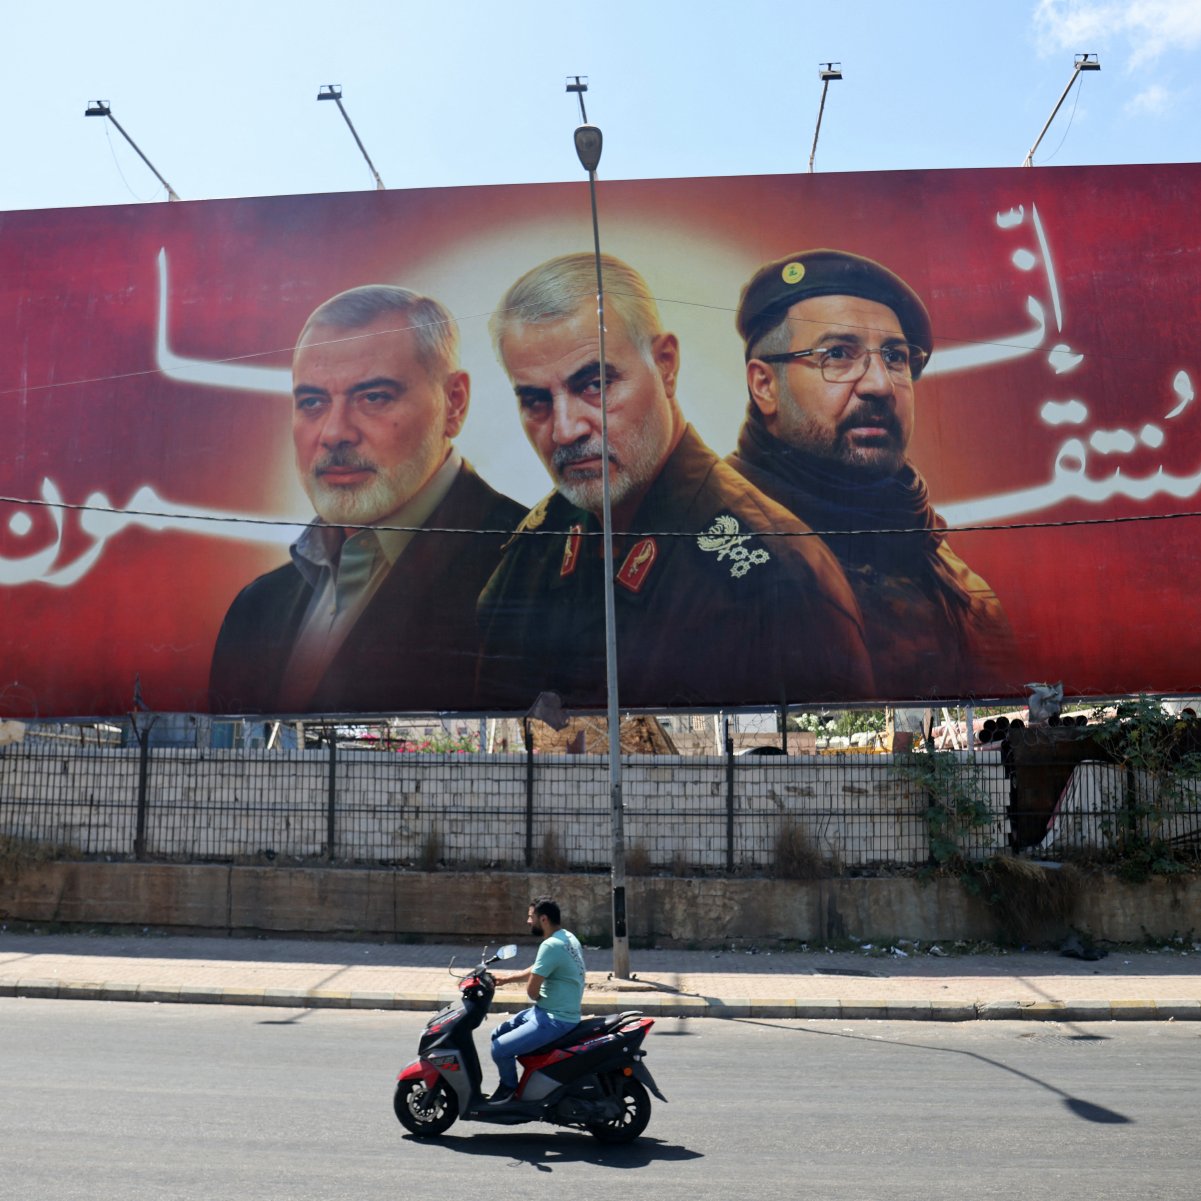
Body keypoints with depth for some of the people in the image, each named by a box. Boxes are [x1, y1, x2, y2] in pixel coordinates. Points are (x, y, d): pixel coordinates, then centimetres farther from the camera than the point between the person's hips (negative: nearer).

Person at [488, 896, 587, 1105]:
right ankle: (508, 1083, 27)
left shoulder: (551, 945, -24)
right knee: (498, 1035, 16)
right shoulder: (566, 937, 8)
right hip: (545, 1010, 11)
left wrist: (537, 997, 2)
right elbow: (536, 972, 22)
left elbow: (532, 990, -20)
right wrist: (506, 979, 21)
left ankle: (509, 1088, 11)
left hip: (554, 1020, -11)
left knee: (500, 1048, -14)